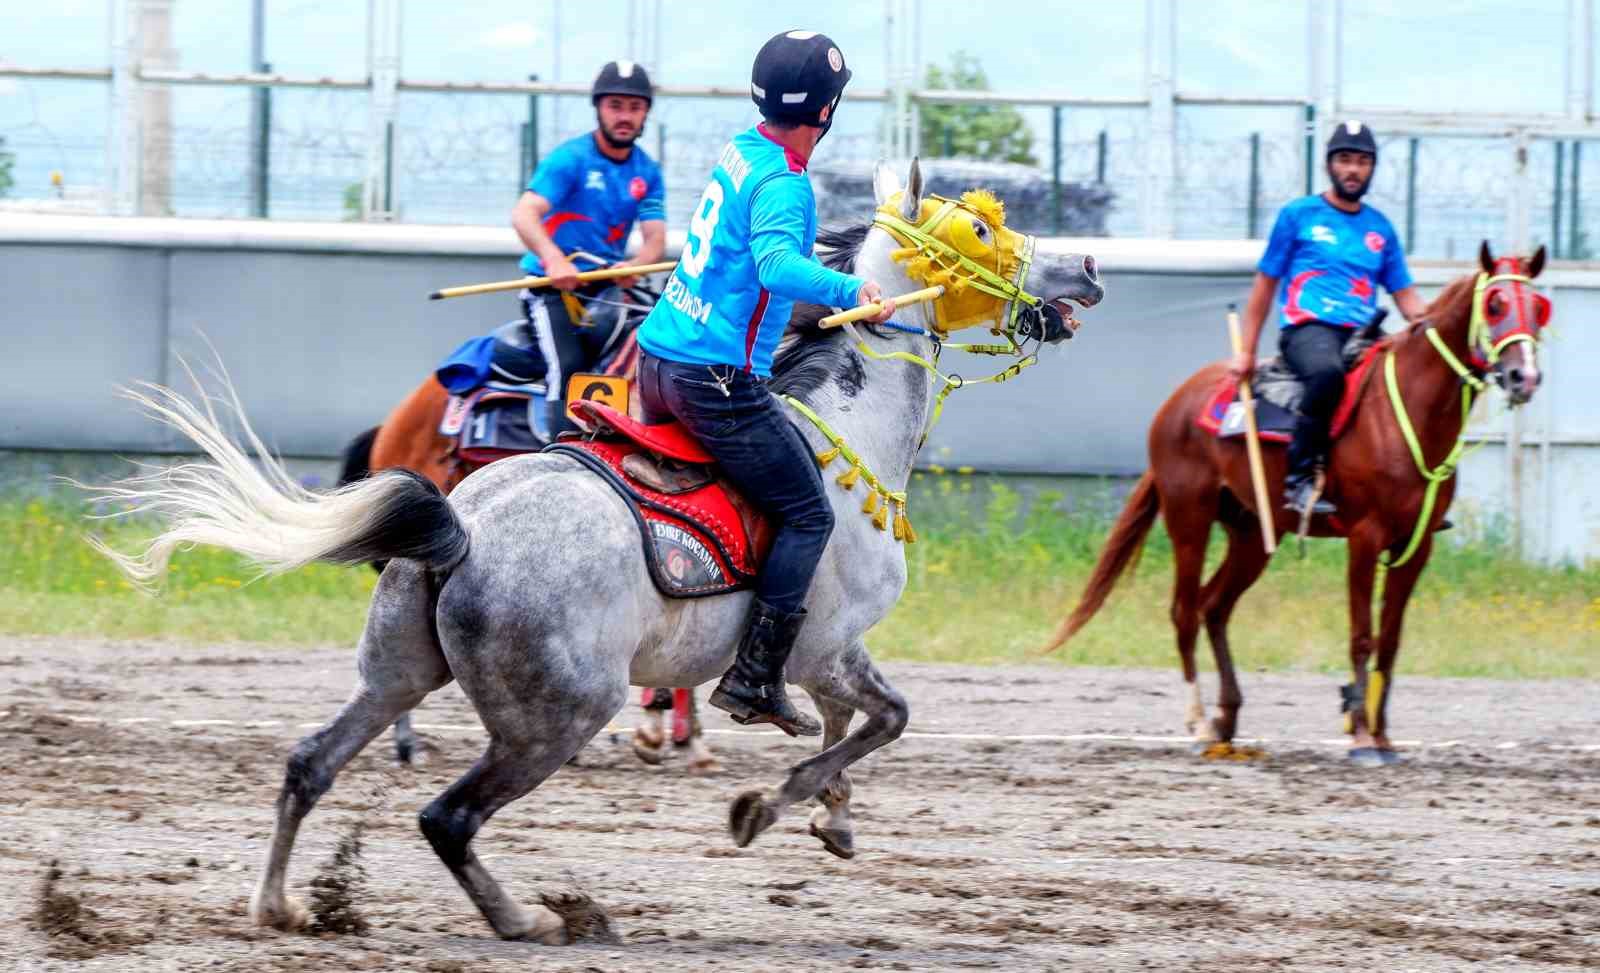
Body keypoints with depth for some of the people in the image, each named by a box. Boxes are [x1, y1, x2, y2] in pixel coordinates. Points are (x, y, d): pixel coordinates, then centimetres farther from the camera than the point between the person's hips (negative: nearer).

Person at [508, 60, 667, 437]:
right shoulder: (570, 158, -10)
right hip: (552, 287, -6)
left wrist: (635, 266, -27)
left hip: (606, 287, 6)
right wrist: (554, 259, -44)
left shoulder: (647, 172, 7)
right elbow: (524, 215, -24)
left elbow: (655, 239, -1)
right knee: (568, 367, -23)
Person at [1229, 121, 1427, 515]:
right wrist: (1246, 352, 7)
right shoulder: (1298, 216, 9)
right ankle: (1300, 479, -34)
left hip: (1361, 335, 5)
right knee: (1328, 371, -40)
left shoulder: (1380, 228, 19)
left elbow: (1405, 296, 18)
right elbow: (1265, 286, 11)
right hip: (1308, 329, -5)